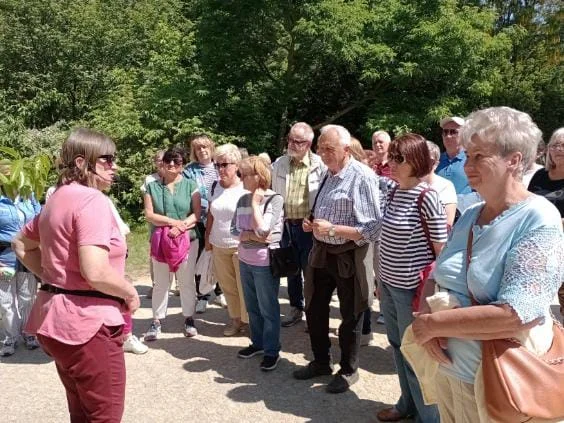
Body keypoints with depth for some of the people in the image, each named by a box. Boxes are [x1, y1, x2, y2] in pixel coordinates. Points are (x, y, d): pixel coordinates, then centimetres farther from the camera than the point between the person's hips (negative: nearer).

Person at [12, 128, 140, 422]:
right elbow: (95, 272, -29)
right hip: (86, 323, -10)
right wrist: (131, 294, -12)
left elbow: (21, 244, 24)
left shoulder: (58, 198, 12)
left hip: (57, 318, 10)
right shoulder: (92, 200, -19)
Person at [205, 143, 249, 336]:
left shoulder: (245, 188, -10)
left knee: (244, 286, 2)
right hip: (219, 246, 6)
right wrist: (207, 237, 12)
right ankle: (235, 318, 26)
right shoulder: (215, 187, 7)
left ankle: (249, 320, 17)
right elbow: (211, 214, 14)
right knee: (227, 286, 13)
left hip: (241, 246, -6)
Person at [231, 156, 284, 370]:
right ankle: (257, 342, 35)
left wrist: (255, 202, -14)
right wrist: (251, 235, -15)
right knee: (252, 307, 19)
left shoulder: (275, 199, -14)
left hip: (265, 263, -6)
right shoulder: (243, 199, 3)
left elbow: (261, 230, -22)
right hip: (245, 260, 6)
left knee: (268, 308, 6)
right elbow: (234, 230, 2)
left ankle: (272, 350, 19)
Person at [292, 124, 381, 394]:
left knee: (350, 316, 10)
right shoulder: (325, 174, 7)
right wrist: (312, 223, 0)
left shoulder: (363, 177, -19)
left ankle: (348, 370, 31)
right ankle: (321, 362, 38)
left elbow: (372, 228, -24)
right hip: (321, 252, 8)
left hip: (349, 256, -7)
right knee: (314, 310, 17)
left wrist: (332, 230, -25)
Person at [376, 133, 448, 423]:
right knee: (398, 346, 20)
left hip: (412, 287, -7)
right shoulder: (392, 193, 5)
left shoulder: (427, 197, -17)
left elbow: (442, 248, -13)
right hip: (389, 284, 8)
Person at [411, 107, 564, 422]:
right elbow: (435, 281, 7)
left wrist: (433, 324, -20)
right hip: (449, 368, 6)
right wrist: (428, 315, -14)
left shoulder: (539, 221, -18)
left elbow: (515, 316, -28)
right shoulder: (469, 216, 4)